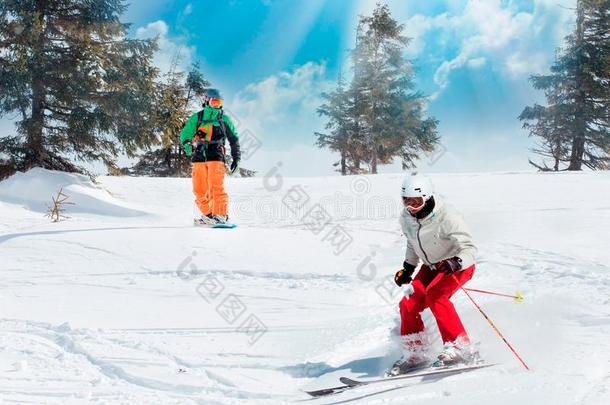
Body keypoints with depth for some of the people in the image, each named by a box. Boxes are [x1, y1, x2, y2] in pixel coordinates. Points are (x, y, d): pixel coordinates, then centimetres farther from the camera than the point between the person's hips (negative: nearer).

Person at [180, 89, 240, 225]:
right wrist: (188, 145, -12)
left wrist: (236, 158, 12)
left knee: (216, 188, -16)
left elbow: (234, 139, 19)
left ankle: (221, 215, -14)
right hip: (199, 158, 2)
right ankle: (207, 214, 12)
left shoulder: (224, 119, 13)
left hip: (216, 157, -2)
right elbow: (184, 135, 9)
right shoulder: (196, 118, 11)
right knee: (199, 190, -1)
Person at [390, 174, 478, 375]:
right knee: (408, 305, -7)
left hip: (459, 265, -7)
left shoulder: (446, 217, -30)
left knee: (434, 296, -30)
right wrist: (408, 268, 10)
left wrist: (454, 263, -49)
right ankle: (415, 353, 11)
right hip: (431, 266, 7)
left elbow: (469, 248, -32)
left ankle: (460, 347, -22)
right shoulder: (406, 218, -9)